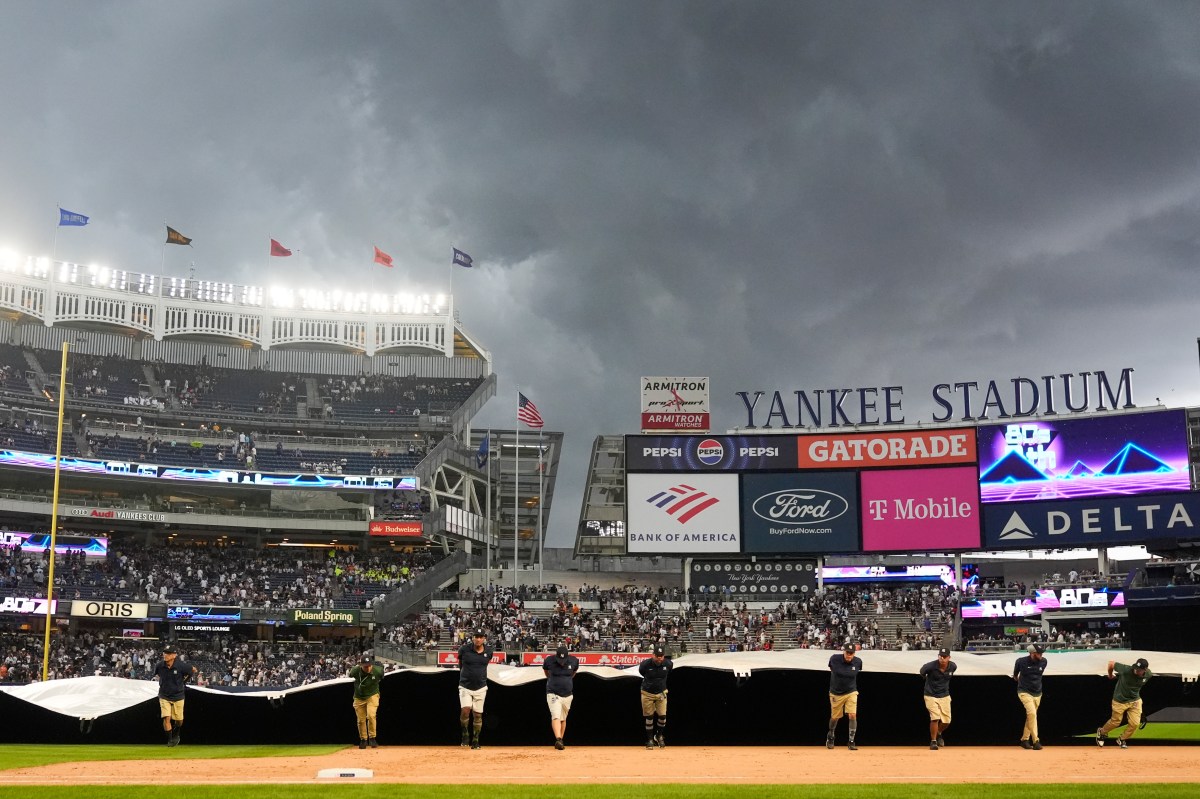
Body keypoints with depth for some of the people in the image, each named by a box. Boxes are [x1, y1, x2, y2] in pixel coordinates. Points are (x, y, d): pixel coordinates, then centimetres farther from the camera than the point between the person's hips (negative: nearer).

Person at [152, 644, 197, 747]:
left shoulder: (181, 666, -20)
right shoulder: (159, 666, -13)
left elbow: (193, 670, -1)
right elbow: (155, 675, 13)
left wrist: (184, 681, 1)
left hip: (178, 697, 0)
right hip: (164, 697, 1)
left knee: (179, 720, 9)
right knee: (166, 718, -13)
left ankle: (176, 735, 39)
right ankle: (169, 740, 2)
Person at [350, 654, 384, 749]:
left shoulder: (378, 671, -24)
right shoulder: (355, 671, -24)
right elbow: (350, 674, 2)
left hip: (372, 696, -2)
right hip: (359, 697, 2)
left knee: (371, 715, -22)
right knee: (361, 720, 6)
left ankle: (372, 738, -10)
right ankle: (363, 740, 24)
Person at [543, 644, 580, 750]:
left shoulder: (574, 661, -8)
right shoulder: (549, 661, -13)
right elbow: (545, 669, 12)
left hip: (567, 695, 3)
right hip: (553, 694, -3)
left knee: (563, 719, 10)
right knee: (556, 717, -19)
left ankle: (560, 741, 21)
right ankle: (558, 739, -31)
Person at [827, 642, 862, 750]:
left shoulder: (858, 662, -12)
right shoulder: (834, 659, -17)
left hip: (851, 692, 1)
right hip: (836, 693, 0)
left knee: (853, 715, -14)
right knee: (835, 717, 11)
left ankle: (851, 742, -4)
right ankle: (830, 736, 39)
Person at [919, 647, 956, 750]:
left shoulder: (953, 667, -10)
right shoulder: (930, 666, -22)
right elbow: (922, 672, 1)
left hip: (944, 696, 4)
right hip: (931, 696, -4)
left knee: (946, 721, 3)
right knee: (935, 718, -17)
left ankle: (938, 733, 36)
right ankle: (933, 741, 0)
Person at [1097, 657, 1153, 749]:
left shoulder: (1148, 675, -19)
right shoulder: (1126, 670, -33)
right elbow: (1111, 663, -20)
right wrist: (1110, 675, -1)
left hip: (1135, 700, 3)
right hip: (1120, 700, -3)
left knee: (1135, 723, -4)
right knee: (1115, 722, 9)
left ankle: (1122, 740, 23)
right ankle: (1101, 732, 40)